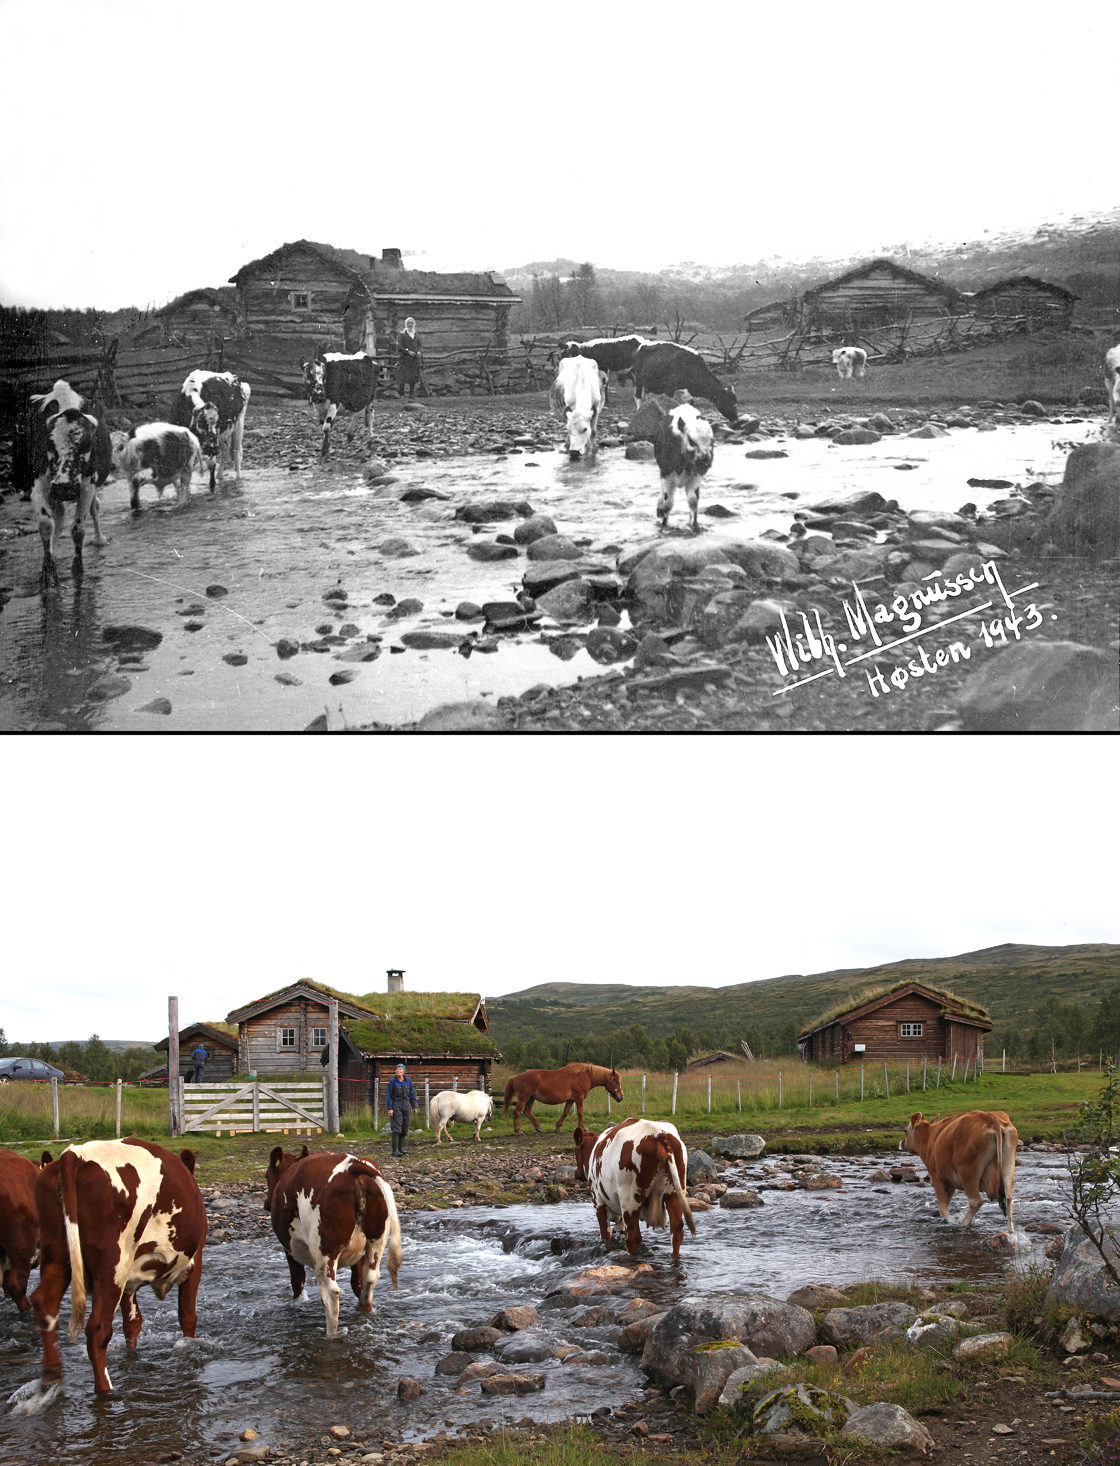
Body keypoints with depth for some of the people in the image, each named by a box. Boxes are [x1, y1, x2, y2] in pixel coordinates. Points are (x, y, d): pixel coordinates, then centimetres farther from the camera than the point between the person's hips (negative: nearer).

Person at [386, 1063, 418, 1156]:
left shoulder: (408, 1081, 6)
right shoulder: (392, 1082, -4)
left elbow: (412, 1094, 11)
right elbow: (388, 1095, -5)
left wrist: (414, 1106, 8)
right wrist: (389, 1108, -12)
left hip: (406, 1106, 4)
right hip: (396, 1106, -4)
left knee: (405, 1128, 6)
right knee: (396, 1128, -9)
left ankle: (401, 1148, 17)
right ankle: (395, 1150, -9)